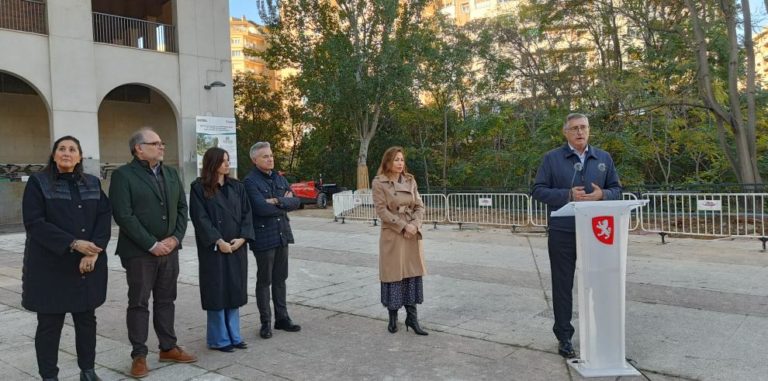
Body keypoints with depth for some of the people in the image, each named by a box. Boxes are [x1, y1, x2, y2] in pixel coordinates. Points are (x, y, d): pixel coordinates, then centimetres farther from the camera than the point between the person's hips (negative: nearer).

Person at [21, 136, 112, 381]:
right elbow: (34, 222, -11)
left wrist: (93, 251, -13)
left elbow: (104, 217, 2)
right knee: (49, 323, 4)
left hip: (88, 264, 3)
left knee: (87, 319, 9)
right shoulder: (38, 182, -2)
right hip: (50, 265, -3)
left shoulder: (93, 184, 9)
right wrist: (73, 243, -20)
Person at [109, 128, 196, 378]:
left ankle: (168, 348, 24)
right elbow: (123, 215, -16)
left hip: (169, 249, 6)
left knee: (166, 301, 13)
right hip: (139, 252, -5)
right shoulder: (123, 175, -8)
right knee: (139, 304, 3)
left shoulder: (171, 174, 12)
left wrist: (175, 238, -4)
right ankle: (139, 356, 14)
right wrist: (152, 245, -17)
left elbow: (182, 208, 11)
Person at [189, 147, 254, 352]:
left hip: (236, 247, 5)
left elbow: (246, 213, 6)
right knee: (217, 291, 1)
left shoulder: (237, 186, 10)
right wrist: (218, 242, -16)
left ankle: (234, 335, 20)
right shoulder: (199, 188, -4)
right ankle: (219, 339, 13)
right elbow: (200, 218, -10)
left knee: (235, 290, 9)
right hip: (213, 248, -4)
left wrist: (242, 238, -8)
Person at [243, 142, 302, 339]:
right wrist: (285, 203, -8)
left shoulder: (280, 178, 11)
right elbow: (261, 208, -22)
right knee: (264, 281, 4)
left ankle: (282, 318, 23)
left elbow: (296, 202, 2)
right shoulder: (250, 181, -10)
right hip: (263, 237, -6)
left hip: (282, 235, 6)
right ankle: (265, 322, 15)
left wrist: (277, 201, -15)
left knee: (280, 279, 13)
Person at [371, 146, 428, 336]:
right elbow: (381, 210, -12)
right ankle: (393, 317, 18)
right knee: (393, 275, 2)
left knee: (413, 274, 5)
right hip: (392, 235, -4)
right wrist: (403, 226, -17)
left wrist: (414, 225, -11)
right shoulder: (378, 183, -6)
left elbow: (419, 206, 6)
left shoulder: (410, 180, 8)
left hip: (412, 235, 4)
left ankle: (412, 317, 14)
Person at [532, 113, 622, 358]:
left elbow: (617, 189, 13)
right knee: (563, 285, 3)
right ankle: (564, 337, 14)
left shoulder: (604, 158, 11)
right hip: (562, 232, -3)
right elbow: (538, 191, -2)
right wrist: (568, 195, -16)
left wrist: (602, 194, -10)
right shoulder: (552, 158, 1)